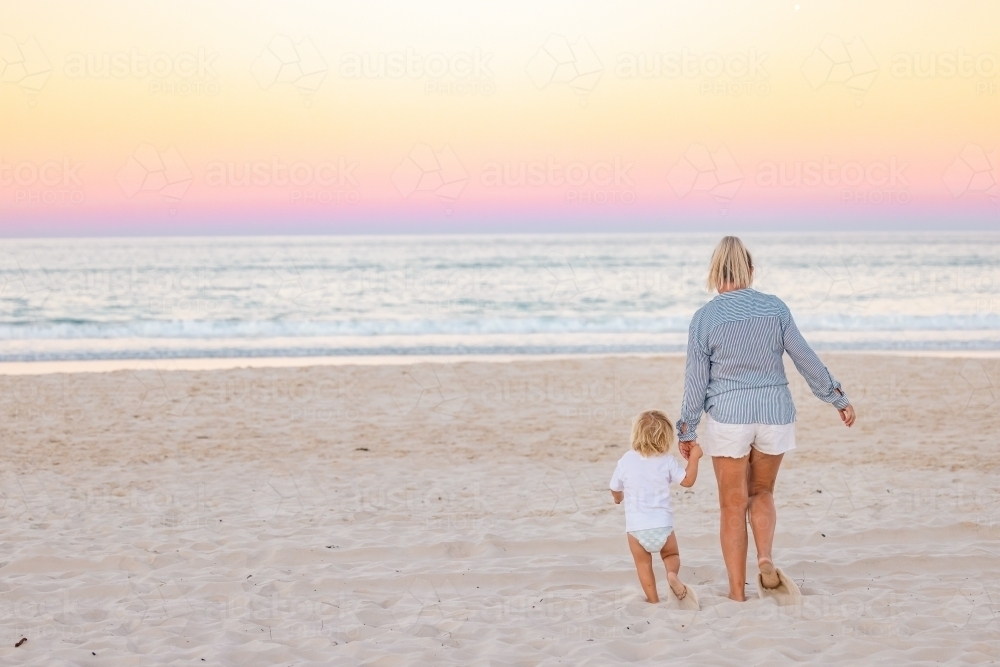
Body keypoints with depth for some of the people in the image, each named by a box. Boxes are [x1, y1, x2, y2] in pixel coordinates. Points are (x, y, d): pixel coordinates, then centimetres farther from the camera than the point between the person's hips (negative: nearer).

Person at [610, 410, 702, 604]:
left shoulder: (626, 460, -3)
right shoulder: (667, 461, -4)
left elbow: (615, 489, 8)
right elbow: (688, 480, 4)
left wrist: (618, 497, 31)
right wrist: (694, 458, 14)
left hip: (636, 526, -1)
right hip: (662, 524, 1)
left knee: (643, 564, 11)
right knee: (671, 554, 22)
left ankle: (653, 599, 5)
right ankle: (672, 574, -8)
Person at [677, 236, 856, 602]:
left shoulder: (706, 317, -6)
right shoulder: (775, 308, -1)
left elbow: (696, 379, -4)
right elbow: (806, 359, 3)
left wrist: (686, 431, 4)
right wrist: (839, 399, 13)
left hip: (728, 417, -2)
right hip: (774, 414, 2)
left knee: (733, 505, 9)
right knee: (762, 493, 21)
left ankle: (737, 592, 12)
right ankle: (766, 560, -3)